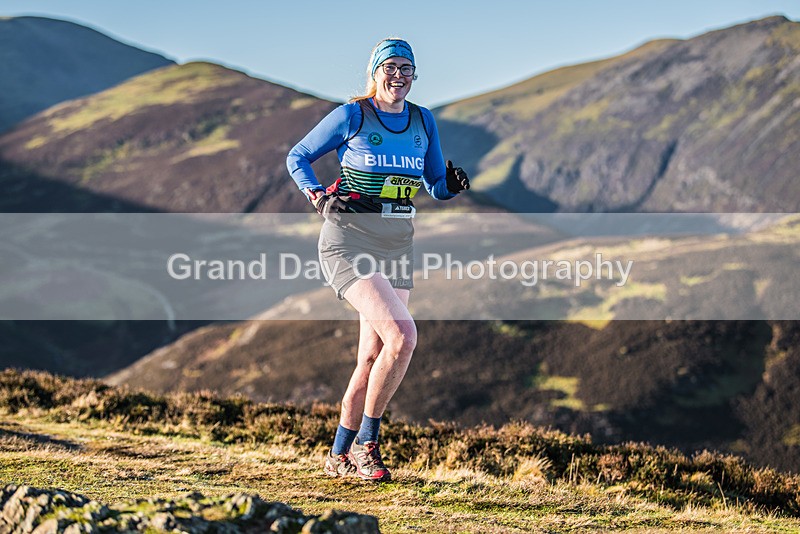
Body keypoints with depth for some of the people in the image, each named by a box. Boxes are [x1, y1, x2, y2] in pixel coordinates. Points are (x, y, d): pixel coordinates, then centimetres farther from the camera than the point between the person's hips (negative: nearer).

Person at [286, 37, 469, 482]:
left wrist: (451, 184, -6)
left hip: (397, 245, 6)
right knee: (402, 336, -22)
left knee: (372, 358, 7)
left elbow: (436, 188, 16)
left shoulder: (423, 122, 10)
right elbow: (297, 158, 6)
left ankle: (340, 456, 20)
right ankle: (367, 443, -7)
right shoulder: (351, 116, -4)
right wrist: (319, 196, -9)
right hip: (350, 240, -6)